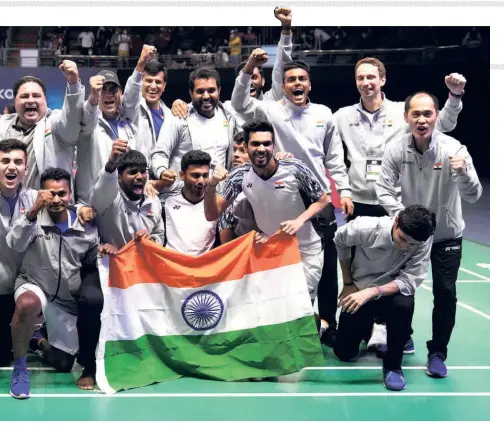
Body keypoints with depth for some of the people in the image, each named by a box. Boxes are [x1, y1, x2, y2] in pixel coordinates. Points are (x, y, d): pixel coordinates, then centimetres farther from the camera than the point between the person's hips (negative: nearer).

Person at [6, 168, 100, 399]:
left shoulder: (87, 229, -5)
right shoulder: (34, 219, -13)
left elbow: (93, 265, 9)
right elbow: (15, 244, -32)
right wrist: (33, 211, -43)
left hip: (67, 301, 4)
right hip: (33, 287, -3)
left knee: (64, 365, 9)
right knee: (28, 303, -42)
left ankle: (40, 341, 43)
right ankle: (20, 367, -20)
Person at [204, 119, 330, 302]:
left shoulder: (295, 169, -24)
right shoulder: (240, 176, -16)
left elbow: (322, 200, -9)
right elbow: (212, 215, -12)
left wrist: (300, 220, -27)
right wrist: (211, 185, -30)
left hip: (306, 249, -2)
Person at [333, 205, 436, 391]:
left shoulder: (423, 241, -26)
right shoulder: (366, 227, -27)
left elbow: (410, 281, -27)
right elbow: (340, 241, -7)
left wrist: (372, 292, -39)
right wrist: (348, 283, -4)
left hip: (393, 291, -1)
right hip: (359, 291, 1)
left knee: (404, 305, -36)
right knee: (344, 353, 1)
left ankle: (393, 364, -16)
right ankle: (368, 326, 33)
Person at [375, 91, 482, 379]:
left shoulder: (454, 149, -23)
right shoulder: (396, 150, -18)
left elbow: (473, 196, -27)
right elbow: (385, 189, -12)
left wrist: (463, 172, -48)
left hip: (446, 235, -1)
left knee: (445, 293, -1)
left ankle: (438, 353, 17)